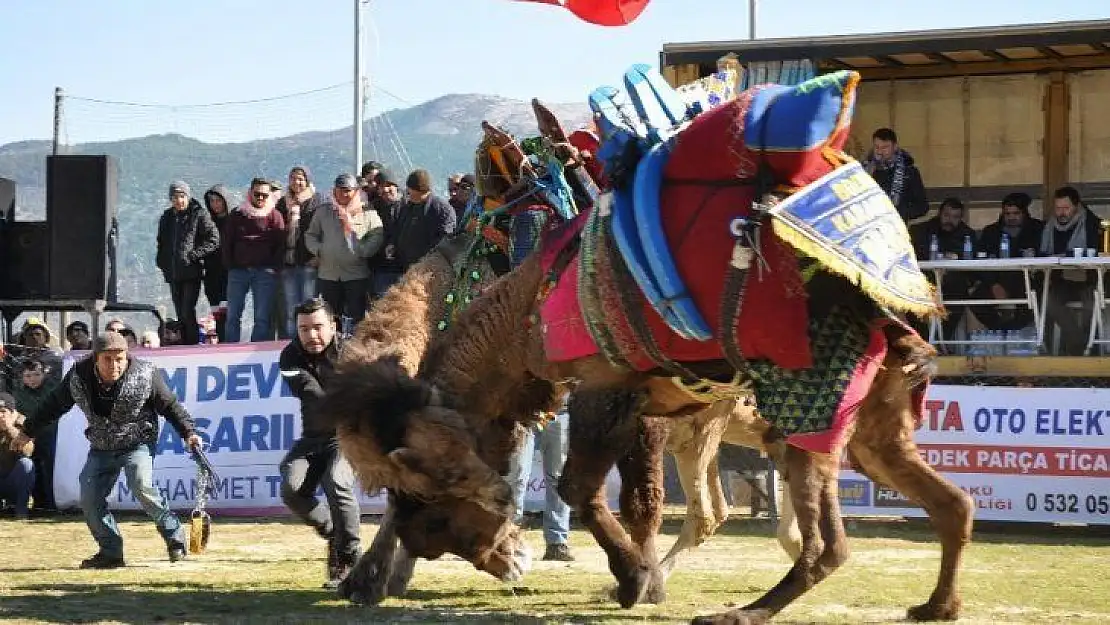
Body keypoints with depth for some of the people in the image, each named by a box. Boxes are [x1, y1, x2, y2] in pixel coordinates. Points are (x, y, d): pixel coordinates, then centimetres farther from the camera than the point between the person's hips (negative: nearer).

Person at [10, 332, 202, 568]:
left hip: (138, 443, -4)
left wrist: (188, 432, -16)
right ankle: (111, 552, 8)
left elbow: (170, 405, -6)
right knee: (89, 498, -5)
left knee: (141, 487, -26)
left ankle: (174, 537, -11)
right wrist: (28, 432, 12)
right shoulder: (78, 376, -10)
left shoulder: (146, 375, -18)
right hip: (101, 449, 5)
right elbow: (54, 405, 5)